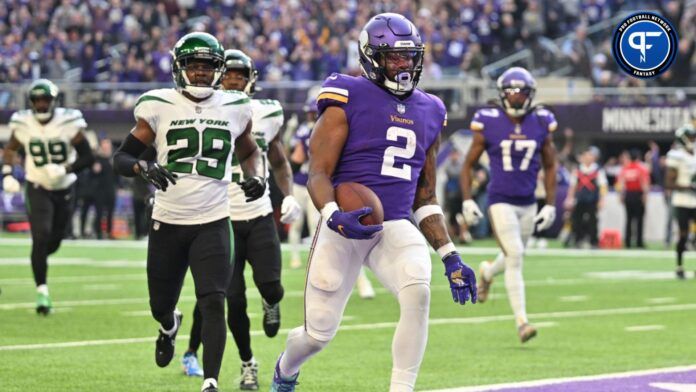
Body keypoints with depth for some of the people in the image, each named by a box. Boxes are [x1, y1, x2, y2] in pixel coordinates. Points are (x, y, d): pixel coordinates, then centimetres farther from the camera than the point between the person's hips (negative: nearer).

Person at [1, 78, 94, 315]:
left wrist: (65, 169, -27)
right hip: (37, 189, -1)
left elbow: (87, 156, -12)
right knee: (41, 238, -17)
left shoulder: (68, 123, -15)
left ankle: (39, 263, 46)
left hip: (64, 189, 1)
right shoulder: (23, 124, -9)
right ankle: (42, 291, -14)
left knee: (54, 242, 12)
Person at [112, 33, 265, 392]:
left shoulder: (235, 109, 3)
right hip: (167, 223, 0)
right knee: (161, 305, 14)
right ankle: (169, 327, 51)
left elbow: (249, 152, 22)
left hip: (213, 223, 0)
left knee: (213, 302, -17)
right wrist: (144, 168, -22)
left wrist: (255, 176, 1)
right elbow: (121, 158, -1)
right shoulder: (158, 108, -3)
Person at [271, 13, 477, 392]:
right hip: (344, 226, -4)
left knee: (418, 293, -28)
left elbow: (425, 197, 19)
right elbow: (318, 174, -9)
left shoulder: (428, 112, 13)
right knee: (318, 333, 3)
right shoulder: (347, 100, -5)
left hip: (396, 228, 4)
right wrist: (333, 215, -29)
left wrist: (449, 255, 12)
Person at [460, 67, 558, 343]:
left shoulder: (540, 124, 0)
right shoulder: (489, 124, -7)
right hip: (501, 201, -4)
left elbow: (550, 167, 10)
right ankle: (521, 321, -10)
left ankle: (487, 272, 51)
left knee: (513, 257, 15)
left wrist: (550, 206, 5)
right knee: (515, 256, -13)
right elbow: (468, 165, 2)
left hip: (528, 203, 4)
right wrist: (467, 201, -7)